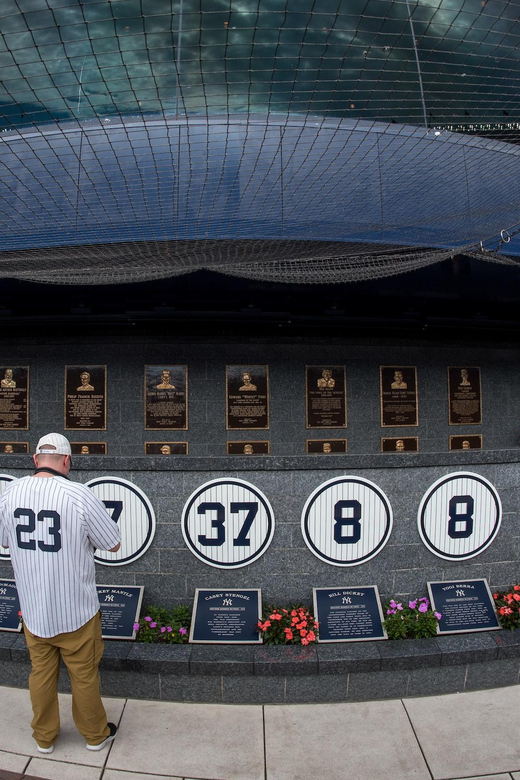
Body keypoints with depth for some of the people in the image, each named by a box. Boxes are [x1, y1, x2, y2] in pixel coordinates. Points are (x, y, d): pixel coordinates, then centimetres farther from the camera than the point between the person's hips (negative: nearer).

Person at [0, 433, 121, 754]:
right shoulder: (79, 495, -23)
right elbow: (114, 544, -13)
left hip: (32, 609, 4)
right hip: (76, 610, -3)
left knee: (41, 673, 22)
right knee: (84, 675, 16)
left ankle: (45, 737, 41)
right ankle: (95, 734, 37)